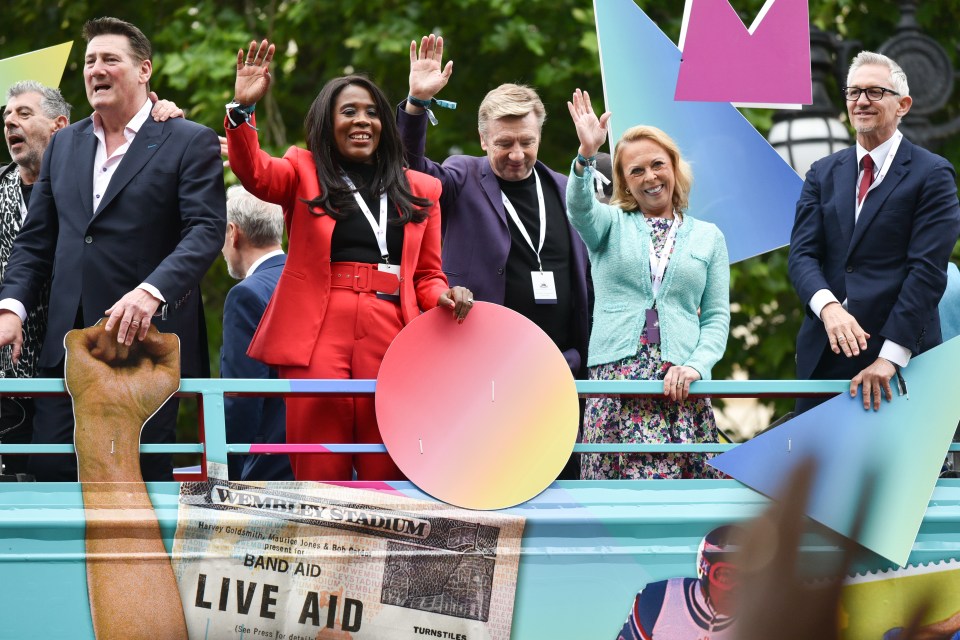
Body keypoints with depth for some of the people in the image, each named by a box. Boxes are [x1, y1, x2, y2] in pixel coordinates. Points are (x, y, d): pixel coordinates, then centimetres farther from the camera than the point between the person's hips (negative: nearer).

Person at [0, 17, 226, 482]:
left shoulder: (190, 143, 1)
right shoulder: (64, 144, 18)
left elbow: (206, 230, -11)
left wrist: (151, 292, -26)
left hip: (148, 338, -5)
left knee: (142, 474, -2)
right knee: (51, 469, -2)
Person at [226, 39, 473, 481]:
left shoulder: (418, 191, 20)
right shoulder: (304, 172, 12)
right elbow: (253, 173, -9)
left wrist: (444, 298, -3)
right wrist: (242, 108, -26)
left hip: (392, 338, 2)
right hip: (318, 334, -2)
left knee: (388, 474, 0)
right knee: (321, 473, -5)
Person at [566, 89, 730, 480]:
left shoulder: (708, 237, 16)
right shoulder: (610, 225, 13)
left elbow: (716, 317, 10)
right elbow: (579, 208, -10)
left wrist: (695, 366, -8)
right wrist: (587, 155, -29)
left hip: (680, 384, 1)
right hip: (616, 371, -1)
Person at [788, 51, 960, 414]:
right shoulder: (823, 174, 13)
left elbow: (928, 269, -9)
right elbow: (802, 254, 4)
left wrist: (890, 357, -18)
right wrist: (828, 306, -18)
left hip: (900, 357, -4)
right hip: (824, 353, 4)